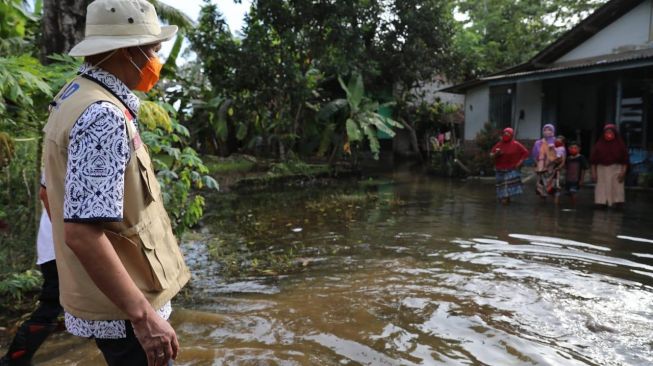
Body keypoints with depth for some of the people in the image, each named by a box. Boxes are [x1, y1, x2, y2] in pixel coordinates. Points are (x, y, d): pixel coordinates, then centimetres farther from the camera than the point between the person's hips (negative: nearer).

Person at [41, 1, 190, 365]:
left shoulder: (76, 97, 7)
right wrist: (143, 314, -25)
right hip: (121, 308, -9)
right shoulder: (103, 117, -24)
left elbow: (67, 200, 16)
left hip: (116, 298, 10)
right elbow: (81, 232, -30)